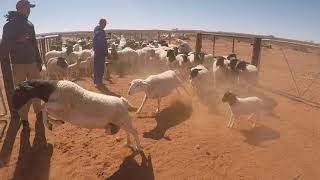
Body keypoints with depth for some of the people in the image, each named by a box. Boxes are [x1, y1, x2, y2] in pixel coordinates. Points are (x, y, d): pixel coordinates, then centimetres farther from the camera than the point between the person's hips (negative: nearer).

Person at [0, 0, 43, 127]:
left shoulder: (29, 25, 13)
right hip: (18, 63, -4)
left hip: (32, 61, 5)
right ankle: (23, 118, 9)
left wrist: (39, 61, 15)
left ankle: (39, 112, 22)